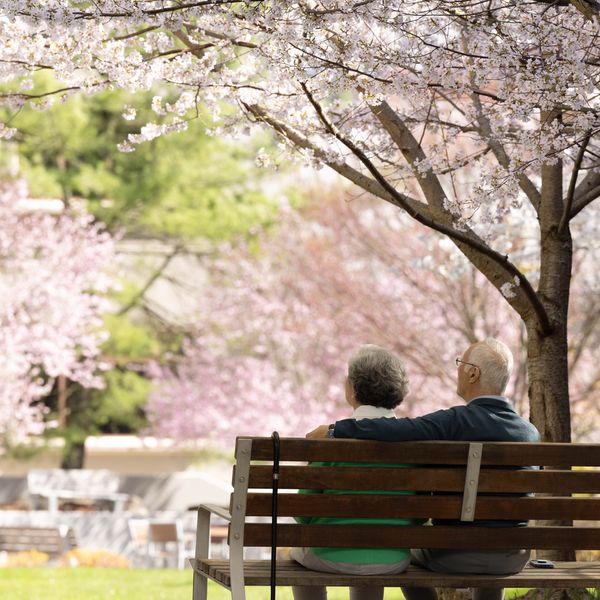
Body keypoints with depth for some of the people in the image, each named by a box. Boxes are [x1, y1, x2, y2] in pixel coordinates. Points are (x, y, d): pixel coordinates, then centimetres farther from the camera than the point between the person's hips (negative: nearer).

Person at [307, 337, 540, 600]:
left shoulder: (455, 422, -18)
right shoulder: (530, 433, -3)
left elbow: (394, 430, -29)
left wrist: (333, 429, -16)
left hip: (455, 556, -4)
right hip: (512, 558, 4)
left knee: (406, 554, 30)